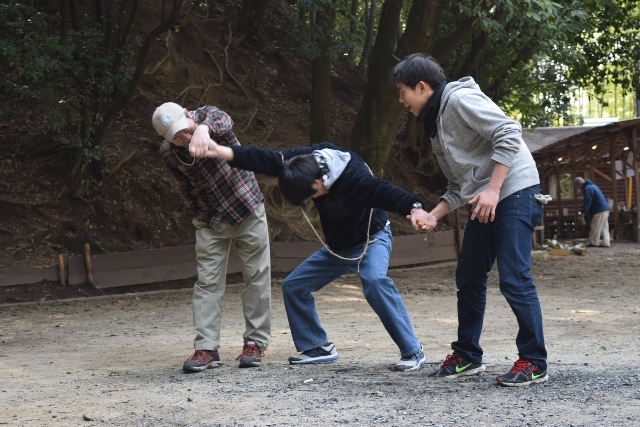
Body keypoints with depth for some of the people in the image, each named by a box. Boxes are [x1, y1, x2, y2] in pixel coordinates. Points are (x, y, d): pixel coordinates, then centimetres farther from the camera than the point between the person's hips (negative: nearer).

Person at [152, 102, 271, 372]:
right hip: (210, 221, 2)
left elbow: (224, 121, -44)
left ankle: (256, 343, 10)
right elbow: (186, 188, 6)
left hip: (247, 210, -2)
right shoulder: (168, 153, -10)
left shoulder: (208, 115, -18)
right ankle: (206, 349, -5)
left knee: (257, 277, 1)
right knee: (207, 282, -4)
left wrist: (204, 128, -65)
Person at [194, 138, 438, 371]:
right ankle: (318, 347, 19)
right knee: (293, 286, 4)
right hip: (337, 246, 8)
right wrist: (221, 152, -28)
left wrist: (414, 208, -72)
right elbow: (266, 160, -19)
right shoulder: (306, 160, -16)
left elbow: (382, 192, -53)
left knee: (375, 282, -36)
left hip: (370, 239, -8)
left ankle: (412, 352, -28)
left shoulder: (354, 179, -37)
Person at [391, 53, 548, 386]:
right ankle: (467, 356, 21)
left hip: (514, 190, -10)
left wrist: (493, 189, -22)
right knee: (468, 277, 11)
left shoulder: (459, 100, -10)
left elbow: (509, 133, -20)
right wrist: (433, 215, 6)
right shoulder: (435, 124, 18)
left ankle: (533, 362, -3)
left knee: (514, 279, -11)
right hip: (484, 202, 10)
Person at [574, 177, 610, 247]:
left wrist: (583, 211, -9)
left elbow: (587, 202, -17)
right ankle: (606, 243, 9)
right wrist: (583, 210, 23)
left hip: (599, 210, -11)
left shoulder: (587, 189, -12)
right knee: (604, 227, 10)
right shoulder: (592, 186, 22)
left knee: (595, 228, -5)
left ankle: (593, 243, -1)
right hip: (605, 208, 11)